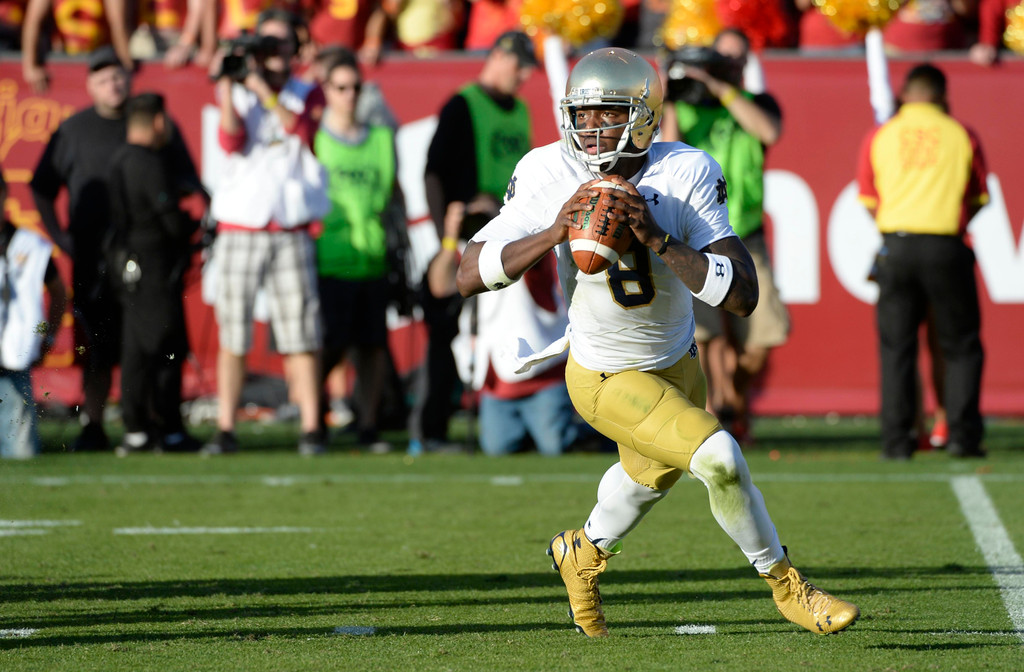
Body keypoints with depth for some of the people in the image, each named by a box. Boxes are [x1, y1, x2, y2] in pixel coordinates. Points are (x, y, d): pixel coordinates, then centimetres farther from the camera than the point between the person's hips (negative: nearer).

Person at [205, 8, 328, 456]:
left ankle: (311, 428, -3)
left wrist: (264, 88, -14)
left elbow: (301, 132, -10)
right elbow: (231, 141, -7)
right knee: (232, 335, 0)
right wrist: (227, 85, -14)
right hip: (239, 229, 0)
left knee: (301, 334, -5)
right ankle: (225, 429, 4)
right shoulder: (234, 92, 9)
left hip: (291, 232, 0)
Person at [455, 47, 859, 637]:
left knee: (652, 473, 29)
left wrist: (658, 239, -37)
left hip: (676, 363, 4)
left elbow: (743, 297, -29)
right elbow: (471, 275, -20)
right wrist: (552, 233, -33)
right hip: (606, 379, -4)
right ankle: (786, 586, 4)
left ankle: (585, 552, 61)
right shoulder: (548, 175, -20)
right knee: (719, 459, -20)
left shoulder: (686, 175, -23)